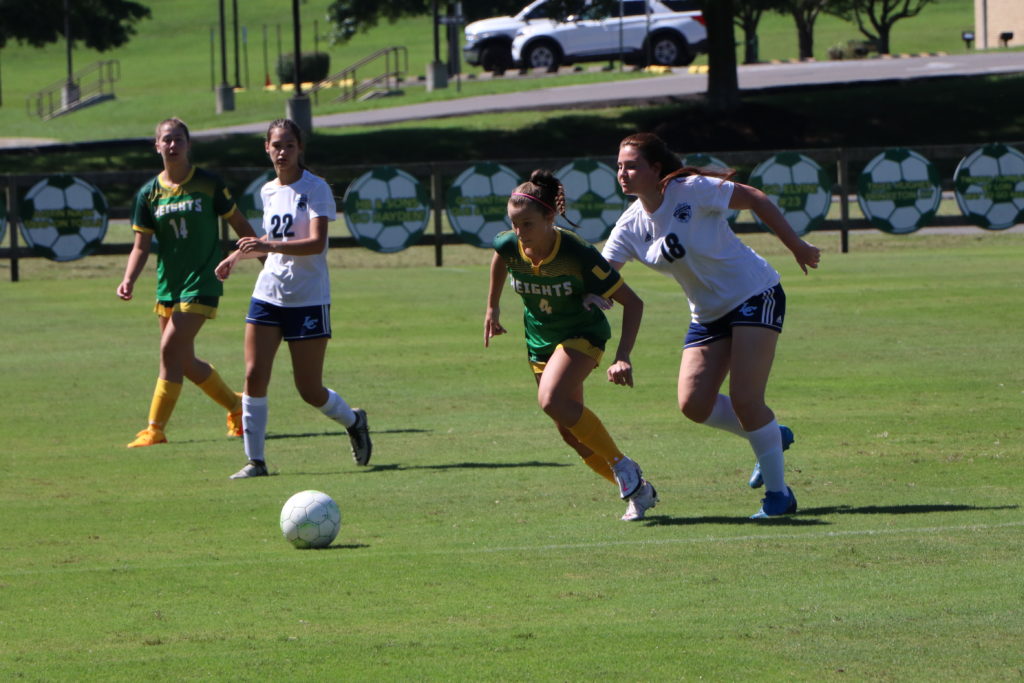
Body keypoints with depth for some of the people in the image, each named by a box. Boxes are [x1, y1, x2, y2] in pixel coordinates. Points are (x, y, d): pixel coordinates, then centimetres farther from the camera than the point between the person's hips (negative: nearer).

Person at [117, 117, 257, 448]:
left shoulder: (209, 184, -5)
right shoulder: (149, 193, 4)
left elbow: (240, 225, 5)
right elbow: (141, 246, 4)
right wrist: (129, 280, -12)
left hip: (201, 283, -5)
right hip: (167, 285, 5)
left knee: (171, 350, -15)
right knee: (185, 362, 9)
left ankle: (155, 429, -10)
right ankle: (236, 406, 31)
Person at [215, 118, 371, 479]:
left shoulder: (315, 189, -10)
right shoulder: (268, 192, 11)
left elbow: (316, 243, -24)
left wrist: (268, 245, -35)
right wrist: (238, 255, 21)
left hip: (308, 299, -5)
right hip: (268, 295, 5)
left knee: (310, 391, 0)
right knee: (254, 375, -9)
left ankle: (353, 420, 30)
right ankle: (255, 460, -3)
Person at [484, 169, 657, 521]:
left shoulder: (577, 255, -31)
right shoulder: (508, 246, -19)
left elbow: (632, 302, -25)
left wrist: (622, 357, -34)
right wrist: (492, 308, 17)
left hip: (583, 332, -6)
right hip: (540, 340, 6)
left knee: (552, 400, -31)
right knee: (571, 432, 6)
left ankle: (622, 466, -16)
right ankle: (638, 490, 22)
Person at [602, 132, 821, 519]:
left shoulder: (692, 191, -19)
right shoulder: (630, 227, -3)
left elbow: (755, 199, -9)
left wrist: (796, 247, -5)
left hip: (756, 295, -6)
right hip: (708, 315, 6)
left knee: (744, 399, -16)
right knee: (694, 404, -7)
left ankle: (778, 494, -3)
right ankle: (772, 437, 19)